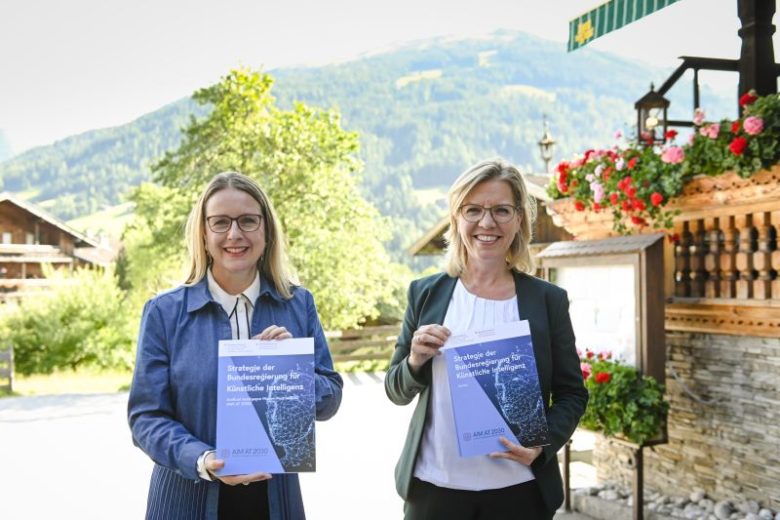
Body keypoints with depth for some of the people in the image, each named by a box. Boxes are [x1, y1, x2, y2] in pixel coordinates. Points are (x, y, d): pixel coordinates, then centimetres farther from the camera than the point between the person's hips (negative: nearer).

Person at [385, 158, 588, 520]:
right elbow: (396, 392, 6)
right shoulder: (425, 293, 1)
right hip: (434, 487, 1)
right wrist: (415, 361, -14)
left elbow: (572, 393, 4)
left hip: (519, 490, 0)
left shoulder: (548, 300, -1)